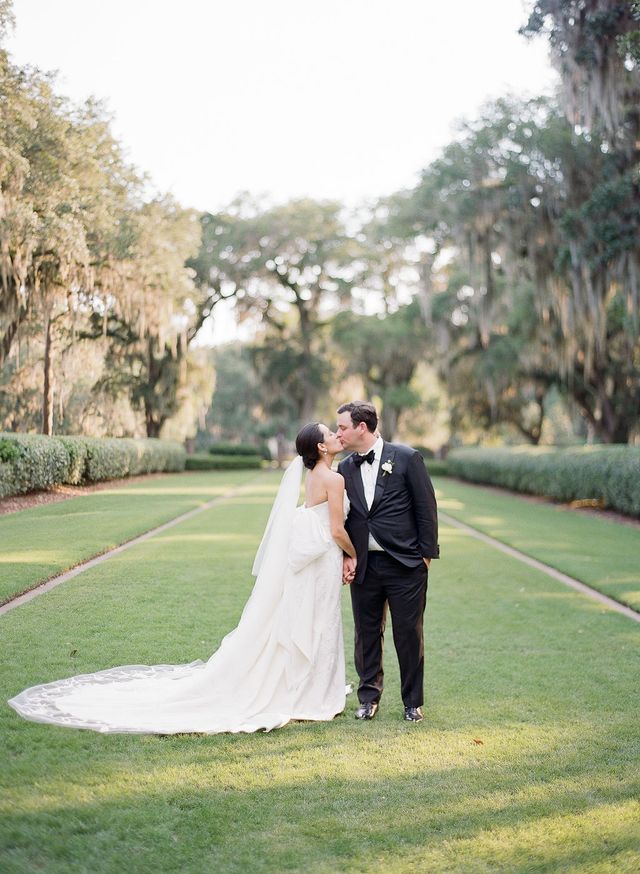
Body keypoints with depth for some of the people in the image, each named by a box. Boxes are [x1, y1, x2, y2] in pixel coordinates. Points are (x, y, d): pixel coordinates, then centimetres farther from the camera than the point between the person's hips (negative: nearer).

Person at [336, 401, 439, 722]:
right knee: (367, 633, 10)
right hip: (364, 566, 4)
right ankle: (369, 698, 24)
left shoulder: (406, 457, -5)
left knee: (409, 634, 4)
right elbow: (343, 517, 13)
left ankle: (413, 702, 18)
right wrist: (347, 557, 0)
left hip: (405, 564, -4)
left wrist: (427, 553, -5)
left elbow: (426, 507, -4)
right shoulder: (345, 469, 8)